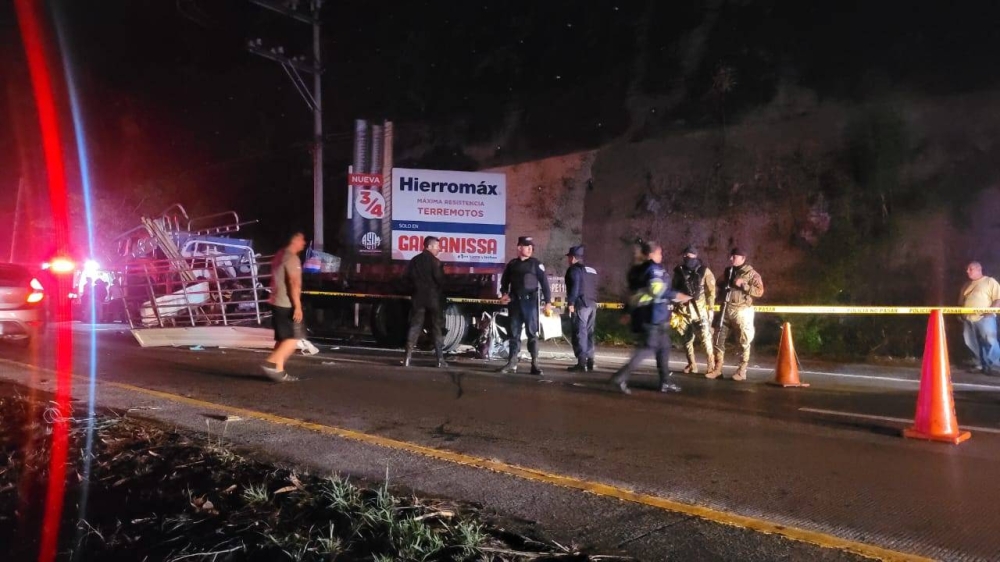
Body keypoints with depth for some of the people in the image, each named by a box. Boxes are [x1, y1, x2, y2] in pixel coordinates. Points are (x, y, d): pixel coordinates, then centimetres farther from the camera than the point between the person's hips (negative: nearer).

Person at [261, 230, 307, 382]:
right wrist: (298, 306, -23)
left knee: (284, 339, 11)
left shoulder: (280, 255, 17)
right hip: (287, 305, -10)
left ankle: (278, 370, 8)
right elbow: (293, 283, -22)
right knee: (294, 338, -6)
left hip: (277, 303, 10)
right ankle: (271, 364, -14)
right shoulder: (291, 258, -14)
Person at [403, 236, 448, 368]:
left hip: (418, 298, 4)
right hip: (433, 298, -4)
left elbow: (408, 278, 9)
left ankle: (408, 357, -3)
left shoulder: (414, 260, 8)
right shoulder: (435, 261, -10)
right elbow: (440, 280, -13)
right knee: (436, 328, 2)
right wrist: (440, 294, 6)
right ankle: (440, 359, 2)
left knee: (414, 327, 5)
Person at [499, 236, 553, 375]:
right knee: (514, 333, 6)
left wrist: (548, 302, -10)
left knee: (532, 333, -3)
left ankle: (535, 364, -3)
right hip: (515, 302, 3)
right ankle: (512, 363, 10)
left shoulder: (536, 264, 2)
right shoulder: (512, 264, 10)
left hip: (530, 302, -3)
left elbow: (544, 283, -2)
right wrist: (504, 293, 1)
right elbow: (505, 281, 20)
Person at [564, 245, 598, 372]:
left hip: (581, 305, -9)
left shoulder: (574, 270, -7)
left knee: (580, 333, -9)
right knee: (589, 333, 13)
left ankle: (581, 363, -13)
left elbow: (574, 287, -17)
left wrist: (570, 304, -18)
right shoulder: (592, 271, 20)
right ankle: (589, 361, 15)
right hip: (592, 304, 9)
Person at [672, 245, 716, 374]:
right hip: (684, 310, 4)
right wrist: (674, 310, 9)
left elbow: (711, 291, -1)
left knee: (706, 337, -13)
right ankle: (691, 364, 20)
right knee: (687, 339, 8)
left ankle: (711, 365, -4)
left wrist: (710, 309, -5)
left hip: (700, 310, -3)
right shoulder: (678, 272, 6)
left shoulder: (704, 271, -3)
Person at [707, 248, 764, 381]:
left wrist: (743, 285, -20)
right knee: (719, 339, 5)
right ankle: (717, 368, 12)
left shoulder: (751, 273, -4)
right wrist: (723, 288, 4)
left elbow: (759, 291, -13)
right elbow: (719, 286, 26)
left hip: (742, 311, -6)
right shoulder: (727, 271, 13)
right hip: (725, 310, 6)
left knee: (744, 341, 1)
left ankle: (742, 371, 7)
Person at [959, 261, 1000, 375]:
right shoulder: (966, 286, 23)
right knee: (973, 344, 5)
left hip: (984, 318, -6)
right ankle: (981, 365, 14)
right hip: (968, 319, 6)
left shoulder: (990, 281, 4)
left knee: (989, 342, -11)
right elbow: (961, 302, 27)